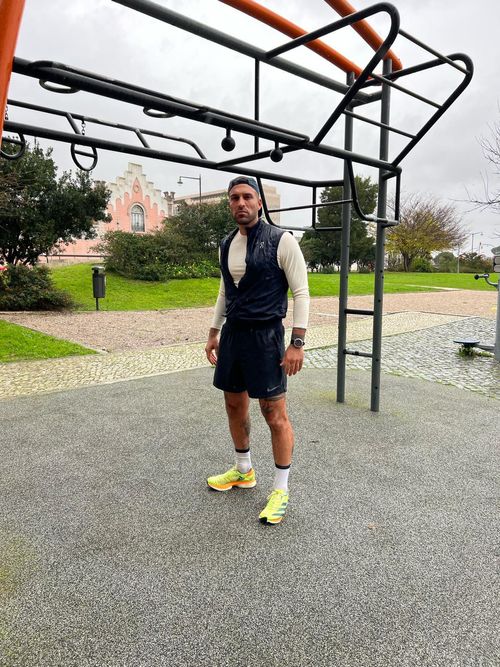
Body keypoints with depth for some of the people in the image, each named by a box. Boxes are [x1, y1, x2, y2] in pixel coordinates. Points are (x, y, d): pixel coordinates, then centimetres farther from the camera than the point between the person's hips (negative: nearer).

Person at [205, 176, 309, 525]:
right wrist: (214, 333, 17)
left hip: (265, 336, -7)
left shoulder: (282, 241, -10)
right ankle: (243, 471, 36)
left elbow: (301, 292, -10)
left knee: (275, 414, -2)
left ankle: (281, 490, 14)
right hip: (232, 333, 7)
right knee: (235, 405, 16)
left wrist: (297, 343, -16)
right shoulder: (227, 244, 10)